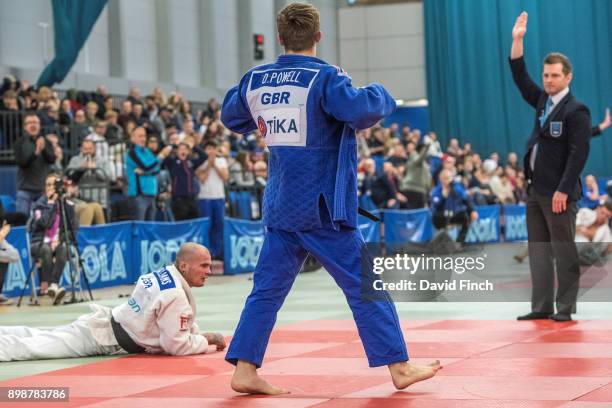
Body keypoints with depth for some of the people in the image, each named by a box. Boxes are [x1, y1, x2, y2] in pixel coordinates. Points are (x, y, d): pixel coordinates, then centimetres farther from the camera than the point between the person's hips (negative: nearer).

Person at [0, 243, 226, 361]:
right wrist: (207, 340, -8)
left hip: (105, 322, 8)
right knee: (35, 346, -10)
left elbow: (173, 322, 20)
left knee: (38, 339, 16)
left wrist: (199, 335, 7)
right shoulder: (175, 296, -25)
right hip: (104, 338, -8)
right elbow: (176, 344, -21)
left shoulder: (163, 274, 4)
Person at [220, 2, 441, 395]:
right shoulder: (324, 77, -14)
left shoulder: (255, 79, 4)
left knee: (268, 289, 11)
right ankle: (399, 367, 6)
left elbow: (232, 117, 21)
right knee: (365, 286, 2)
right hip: (323, 208, -5)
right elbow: (362, 110, -29)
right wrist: (380, 94, -8)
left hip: (280, 207, 5)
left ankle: (244, 370, 5)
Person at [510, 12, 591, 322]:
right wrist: (517, 40, 8)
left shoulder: (576, 111, -10)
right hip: (535, 191, 8)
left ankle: (565, 307, 1)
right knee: (538, 250, 9)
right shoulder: (542, 101, 12)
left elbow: (578, 154, -16)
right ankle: (541, 306, 13)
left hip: (558, 193, -8)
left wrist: (563, 191, -19)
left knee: (564, 252, -3)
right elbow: (520, 78, 17)